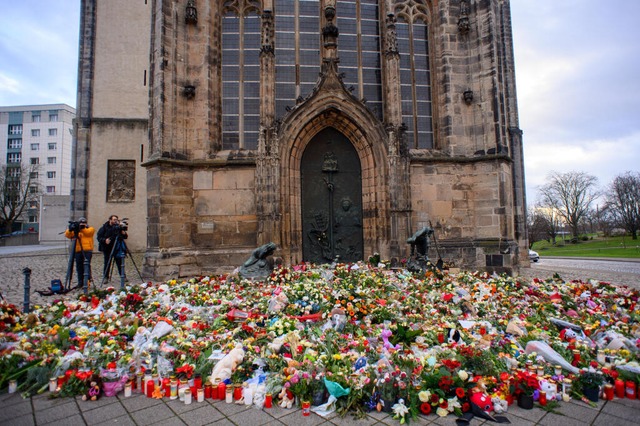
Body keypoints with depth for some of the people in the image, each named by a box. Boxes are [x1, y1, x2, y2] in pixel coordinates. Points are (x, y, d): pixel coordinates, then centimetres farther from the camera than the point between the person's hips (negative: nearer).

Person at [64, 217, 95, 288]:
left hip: (87, 250, -4)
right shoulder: (75, 230, 18)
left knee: (87, 265, -13)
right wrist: (70, 230, -15)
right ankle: (80, 282, 15)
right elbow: (67, 235, 3)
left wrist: (82, 228, -22)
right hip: (78, 251, 4)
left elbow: (88, 232, -11)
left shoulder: (90, 229, 10)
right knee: (79, 266, 7)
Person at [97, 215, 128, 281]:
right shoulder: (104, 227, -1)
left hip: (116, 248, 1)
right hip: (107, 248, -1)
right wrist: (105, 240, -22)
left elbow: (125, 237, 5)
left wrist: (124, 234, -16)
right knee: (107, 263, 2)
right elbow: (99, 237, -4)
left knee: (119, 262, -1)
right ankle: (105, 277, 15)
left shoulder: (118, 227, 5)